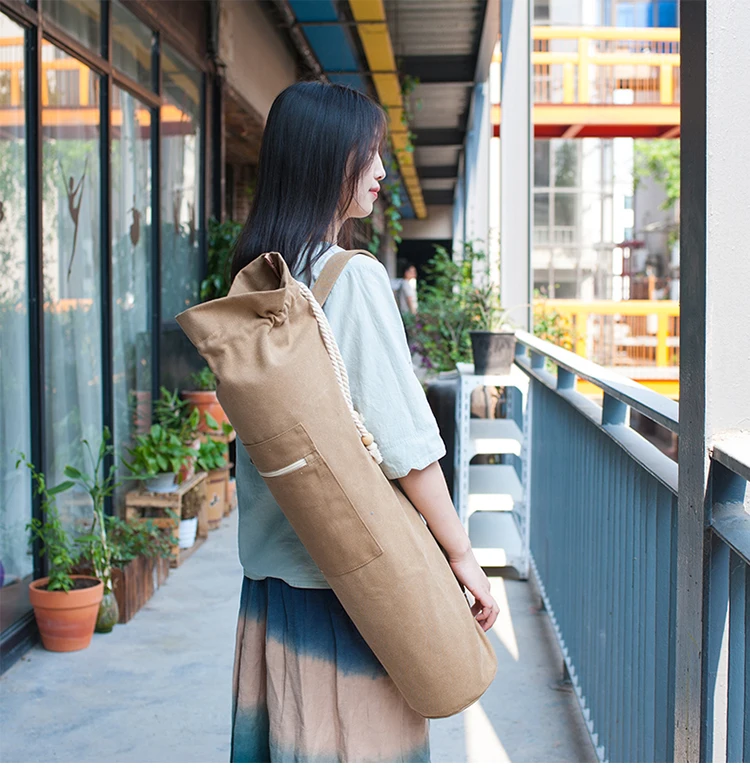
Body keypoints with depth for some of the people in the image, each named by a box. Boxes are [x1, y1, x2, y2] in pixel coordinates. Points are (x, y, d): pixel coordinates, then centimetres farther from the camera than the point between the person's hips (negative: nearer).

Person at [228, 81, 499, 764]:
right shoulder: (354, 278, -16)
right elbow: (404, 440, -17)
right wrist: (462, 554, -9)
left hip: (272, 560, 7)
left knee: (283, 729, 15)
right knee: (359, 734, 4)